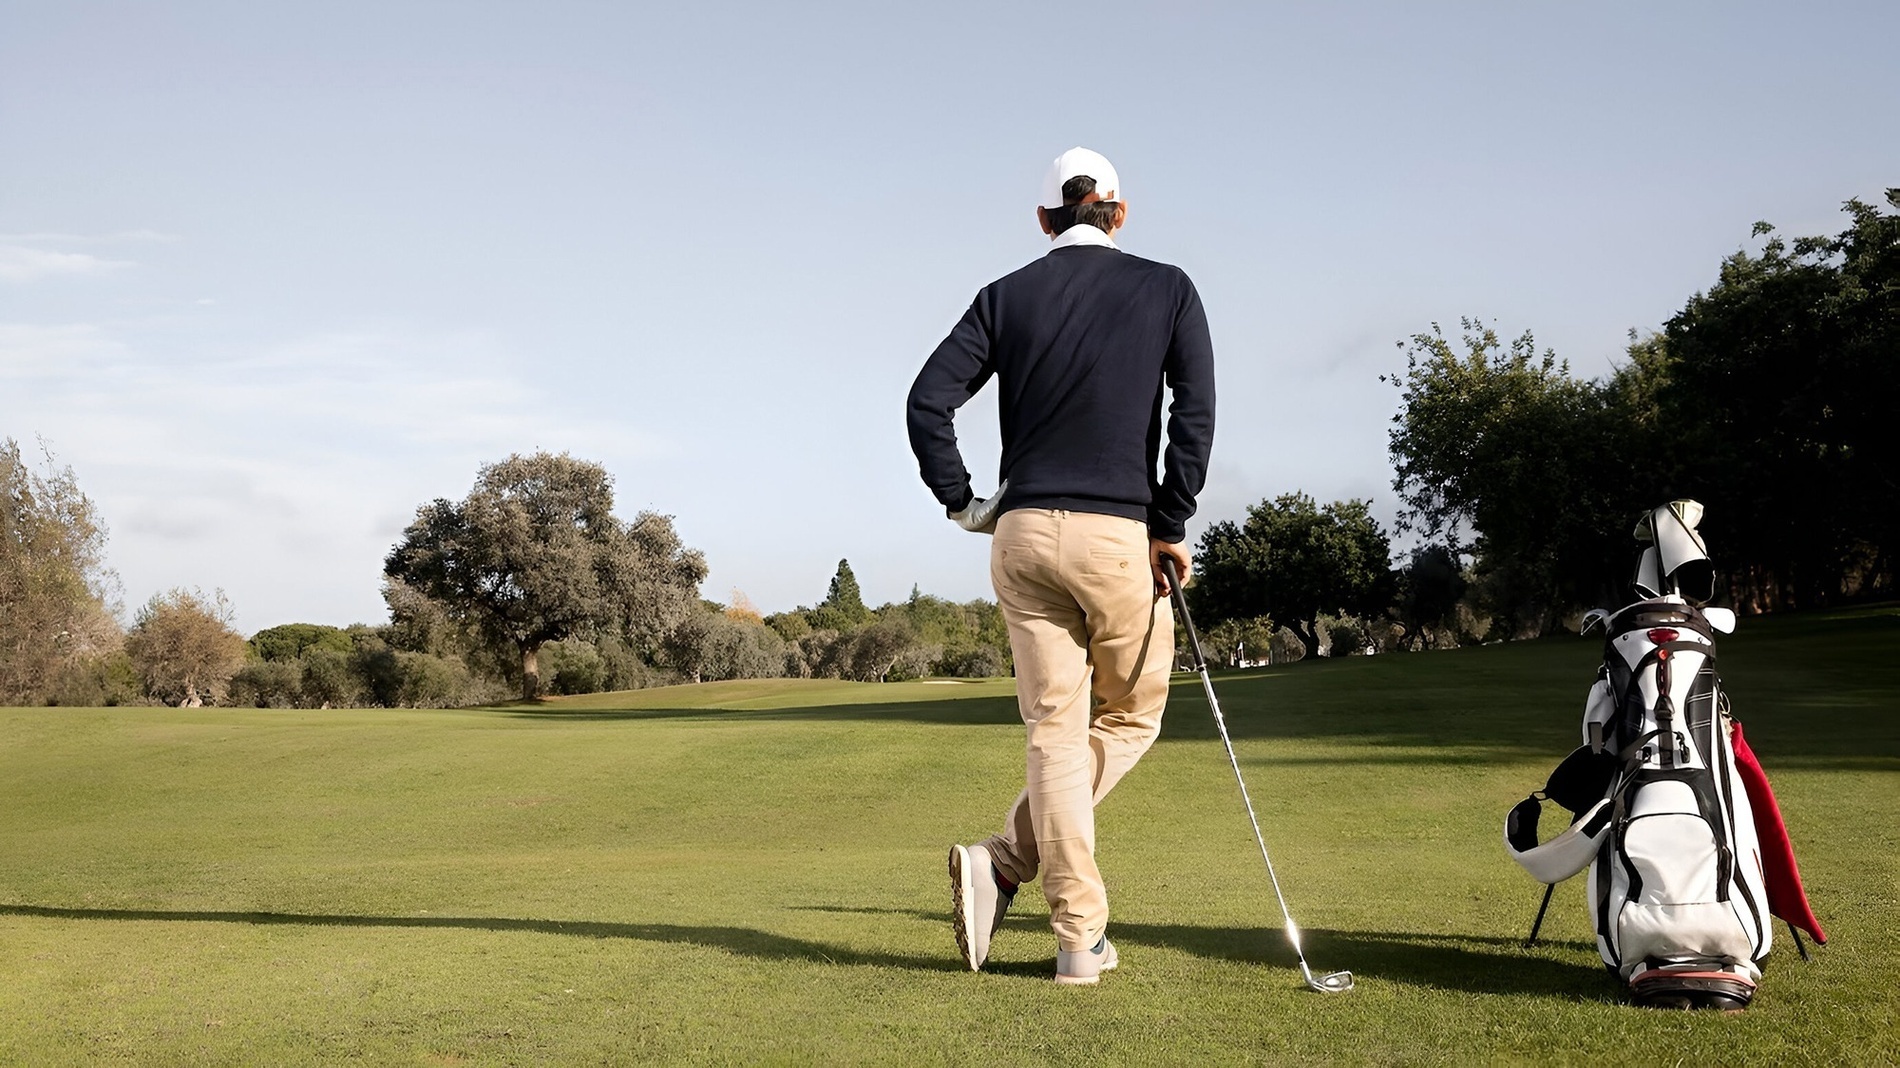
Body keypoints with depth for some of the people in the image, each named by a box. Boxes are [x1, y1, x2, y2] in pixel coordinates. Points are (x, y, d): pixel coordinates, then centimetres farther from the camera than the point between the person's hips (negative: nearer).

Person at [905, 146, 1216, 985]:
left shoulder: (1005, 296, 10)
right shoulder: (1166, 288, 6)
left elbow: (928, 402, -1)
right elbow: (1195, 410, -7)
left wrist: (963, 504, 8)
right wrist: (1171, 526, -2)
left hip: (1021, 535, 3)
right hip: (1119, 535, -2)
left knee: (1055, 729, 7)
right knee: (1129, 718, 14)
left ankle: (1081, 937, 2)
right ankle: (1004, 863, 0)